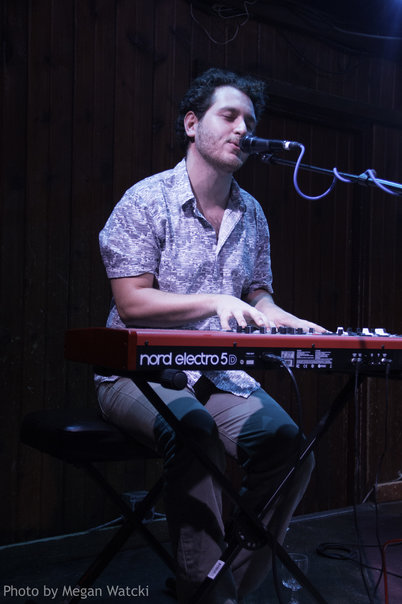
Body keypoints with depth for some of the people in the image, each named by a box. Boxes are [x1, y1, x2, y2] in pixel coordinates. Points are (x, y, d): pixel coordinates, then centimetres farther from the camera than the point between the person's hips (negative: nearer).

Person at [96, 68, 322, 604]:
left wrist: (279, 318, -4)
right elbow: (131, 302, -11)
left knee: (285, 439, -21)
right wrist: (216, 302, -18)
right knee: (194, 429, -36)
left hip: (222, 375, 5)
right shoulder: (146, 200, -5)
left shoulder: (252, 214, 14)